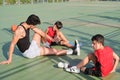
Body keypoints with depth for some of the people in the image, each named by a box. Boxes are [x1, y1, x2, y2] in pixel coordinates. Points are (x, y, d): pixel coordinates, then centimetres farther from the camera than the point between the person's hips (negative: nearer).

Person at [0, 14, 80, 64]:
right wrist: (9, 59, -25)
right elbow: (12, 44, -27)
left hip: (31, 46, 8)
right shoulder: (20, 30, -31)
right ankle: (73, 51, 6)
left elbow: (40, 32, 4)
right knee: (54, 51, -6)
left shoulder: (27, 24, -6)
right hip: (28, 52, -8)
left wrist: (51, 39, 6)